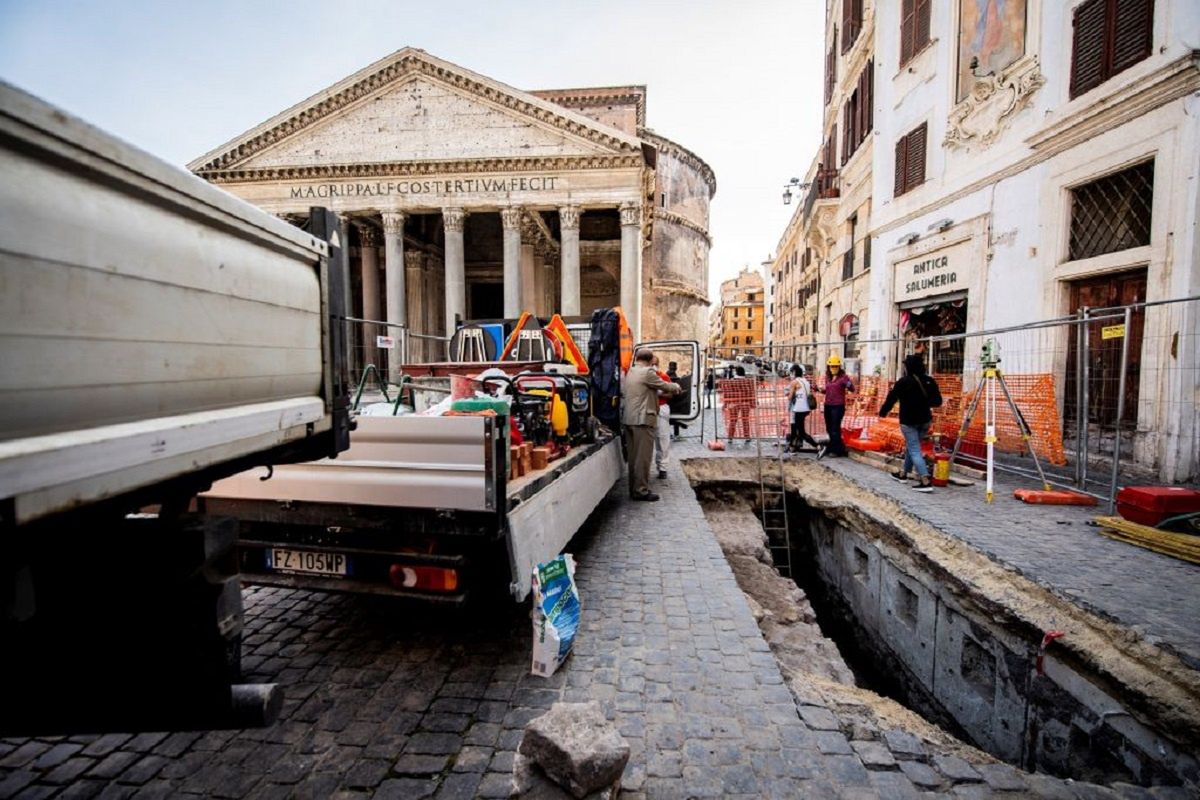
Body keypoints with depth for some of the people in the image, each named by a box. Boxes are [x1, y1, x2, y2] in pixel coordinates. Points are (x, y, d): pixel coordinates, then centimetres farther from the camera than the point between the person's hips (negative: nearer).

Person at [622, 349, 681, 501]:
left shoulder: (628, 373, 13)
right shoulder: (648, 372, -11)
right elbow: (664, 386, -4)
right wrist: (676, 387, 16)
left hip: (628, 418, 8)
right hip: (642, 419, -8)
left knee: (633, 455, 13)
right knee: (643, 456, -3)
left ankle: (633, 488, 19)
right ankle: (641, 490, 1)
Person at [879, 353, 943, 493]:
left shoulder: (903, 382, -16)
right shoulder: (930, 381, 1)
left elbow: (891, 399, -11)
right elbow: (937, 401, 6)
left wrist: (882, 412, 5)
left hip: (908, 421, -6)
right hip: (925, 420, 6)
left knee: (914, 450, -3)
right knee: (911, 446, 20)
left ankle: (925, 481, -11)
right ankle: (903, 473, 33)